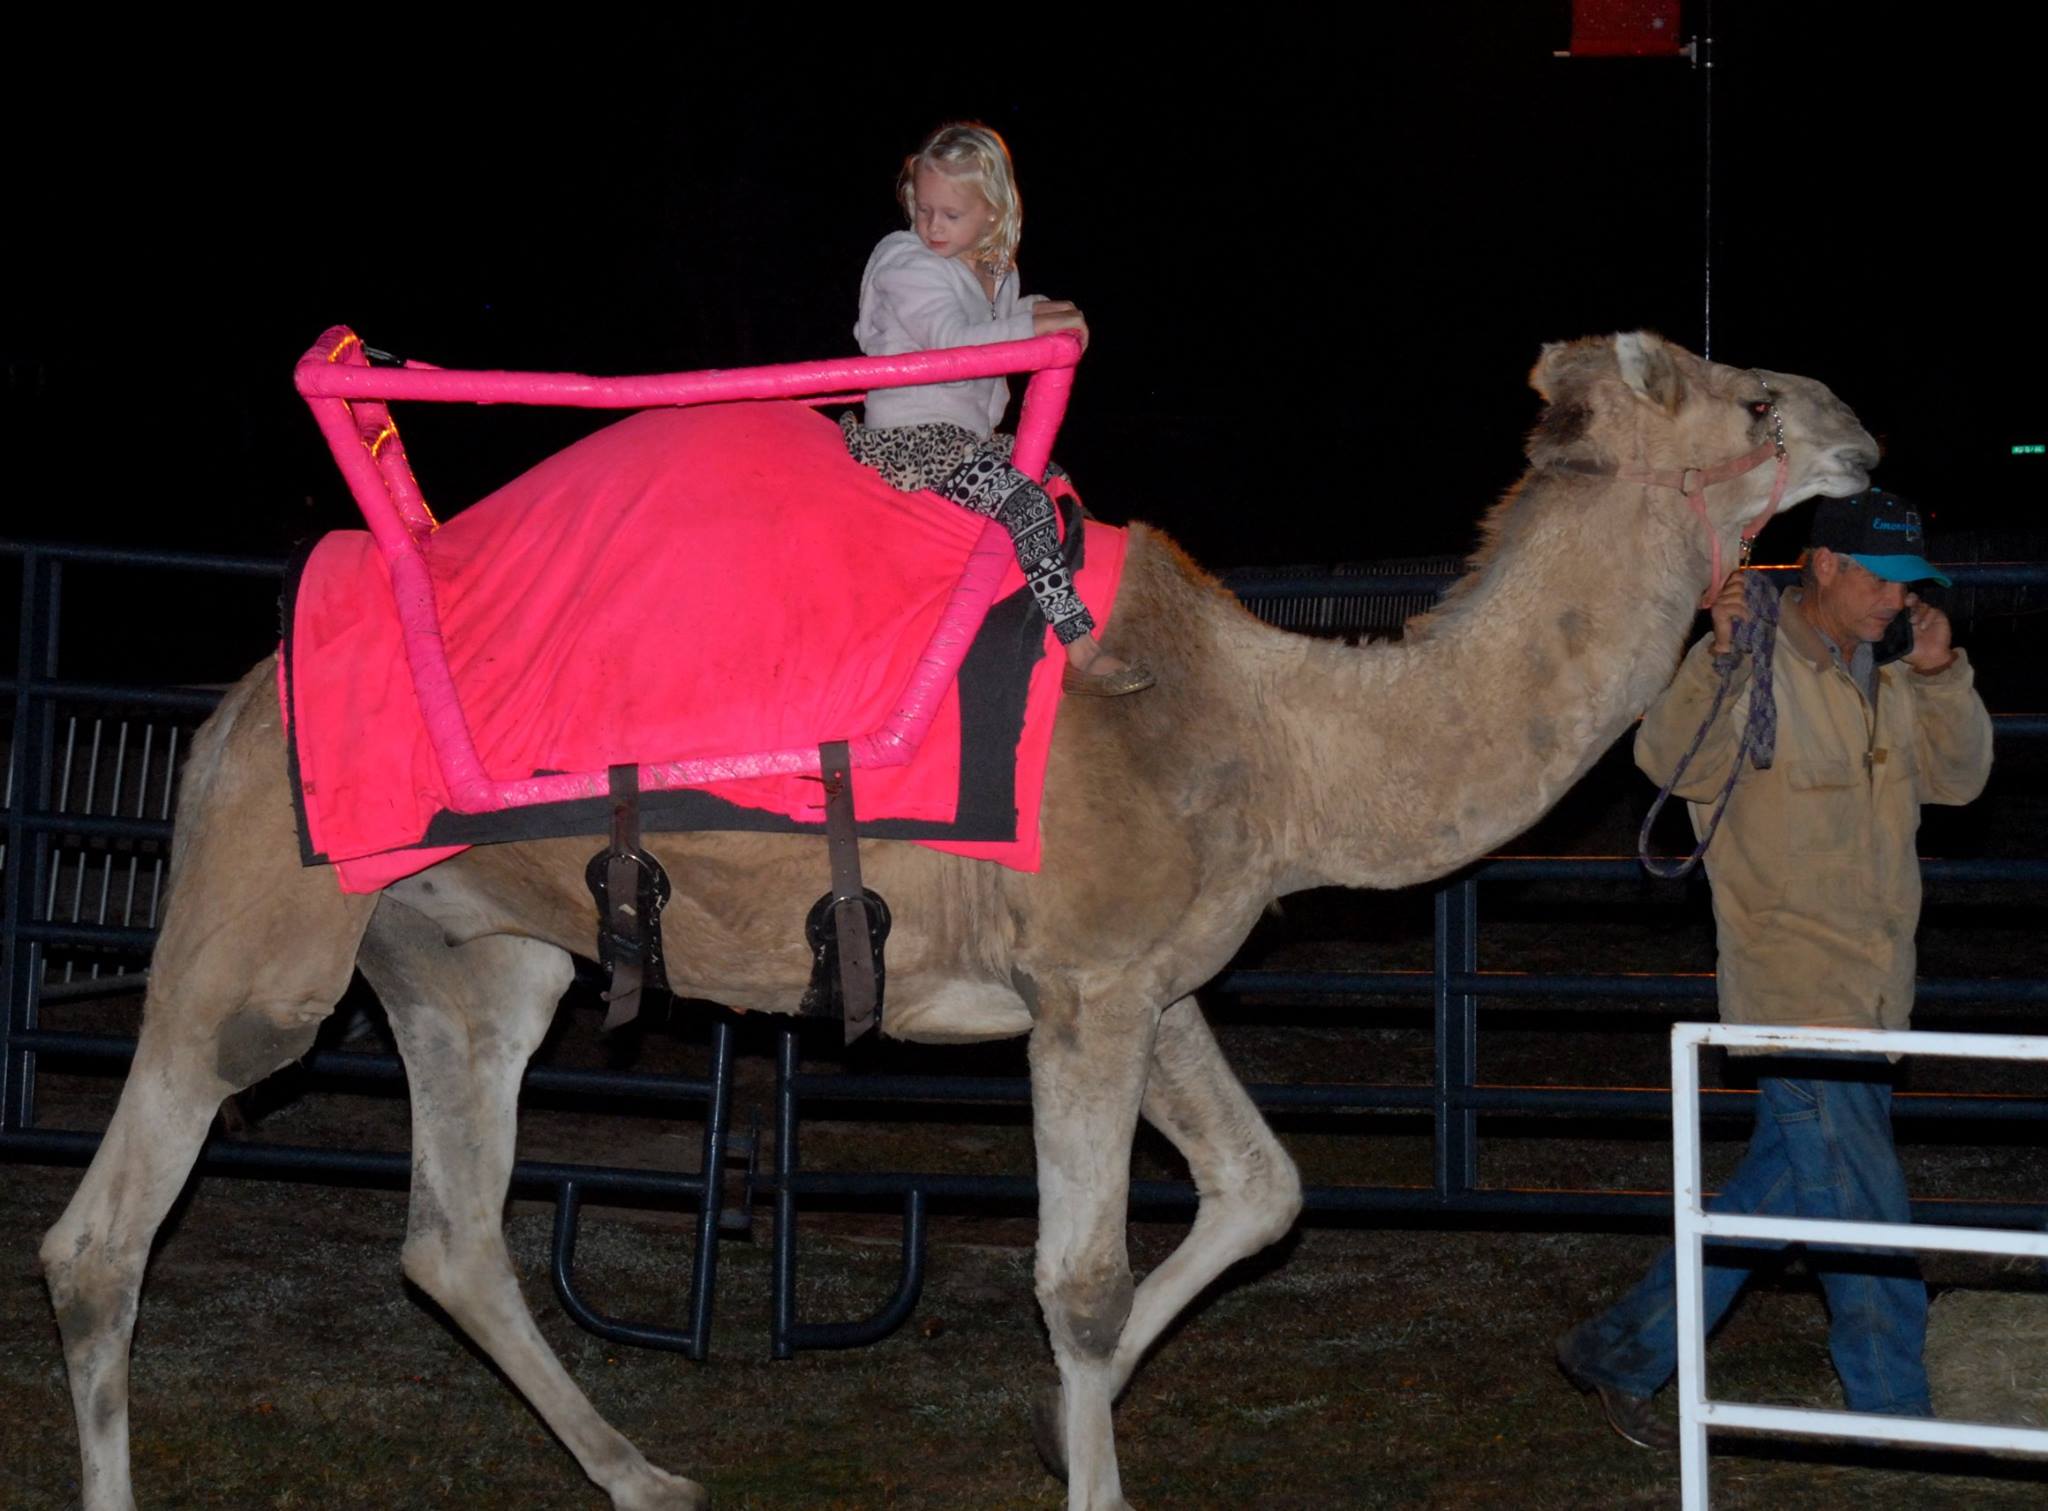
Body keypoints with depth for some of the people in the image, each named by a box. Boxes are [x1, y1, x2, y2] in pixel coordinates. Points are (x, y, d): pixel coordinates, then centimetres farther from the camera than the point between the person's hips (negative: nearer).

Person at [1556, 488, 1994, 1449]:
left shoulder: (1885, 676, 12)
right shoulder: (1752, 667, -12)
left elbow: (1957, 778, 12)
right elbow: (1672, 761, -26)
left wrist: (1942, 677, -3)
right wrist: (1717, 659, -41)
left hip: (1871, 991, 9)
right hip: (1794, 987, -9)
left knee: (1785, 1187, 15)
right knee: (1863, 1215, -3)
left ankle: (1625, 1351, 25)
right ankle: (1902, 1432, 10)